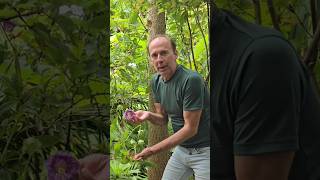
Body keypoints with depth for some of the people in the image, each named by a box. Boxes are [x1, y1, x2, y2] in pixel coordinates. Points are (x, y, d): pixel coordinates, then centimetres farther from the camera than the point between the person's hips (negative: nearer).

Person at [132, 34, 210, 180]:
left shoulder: (191, 80, -23)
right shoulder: (156, 81, 1)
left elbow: (190, 128, -22)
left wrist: (153, 150, -20)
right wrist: (148, 115, -14)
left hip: (204, 151, -7)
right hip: (181, 149, 7)